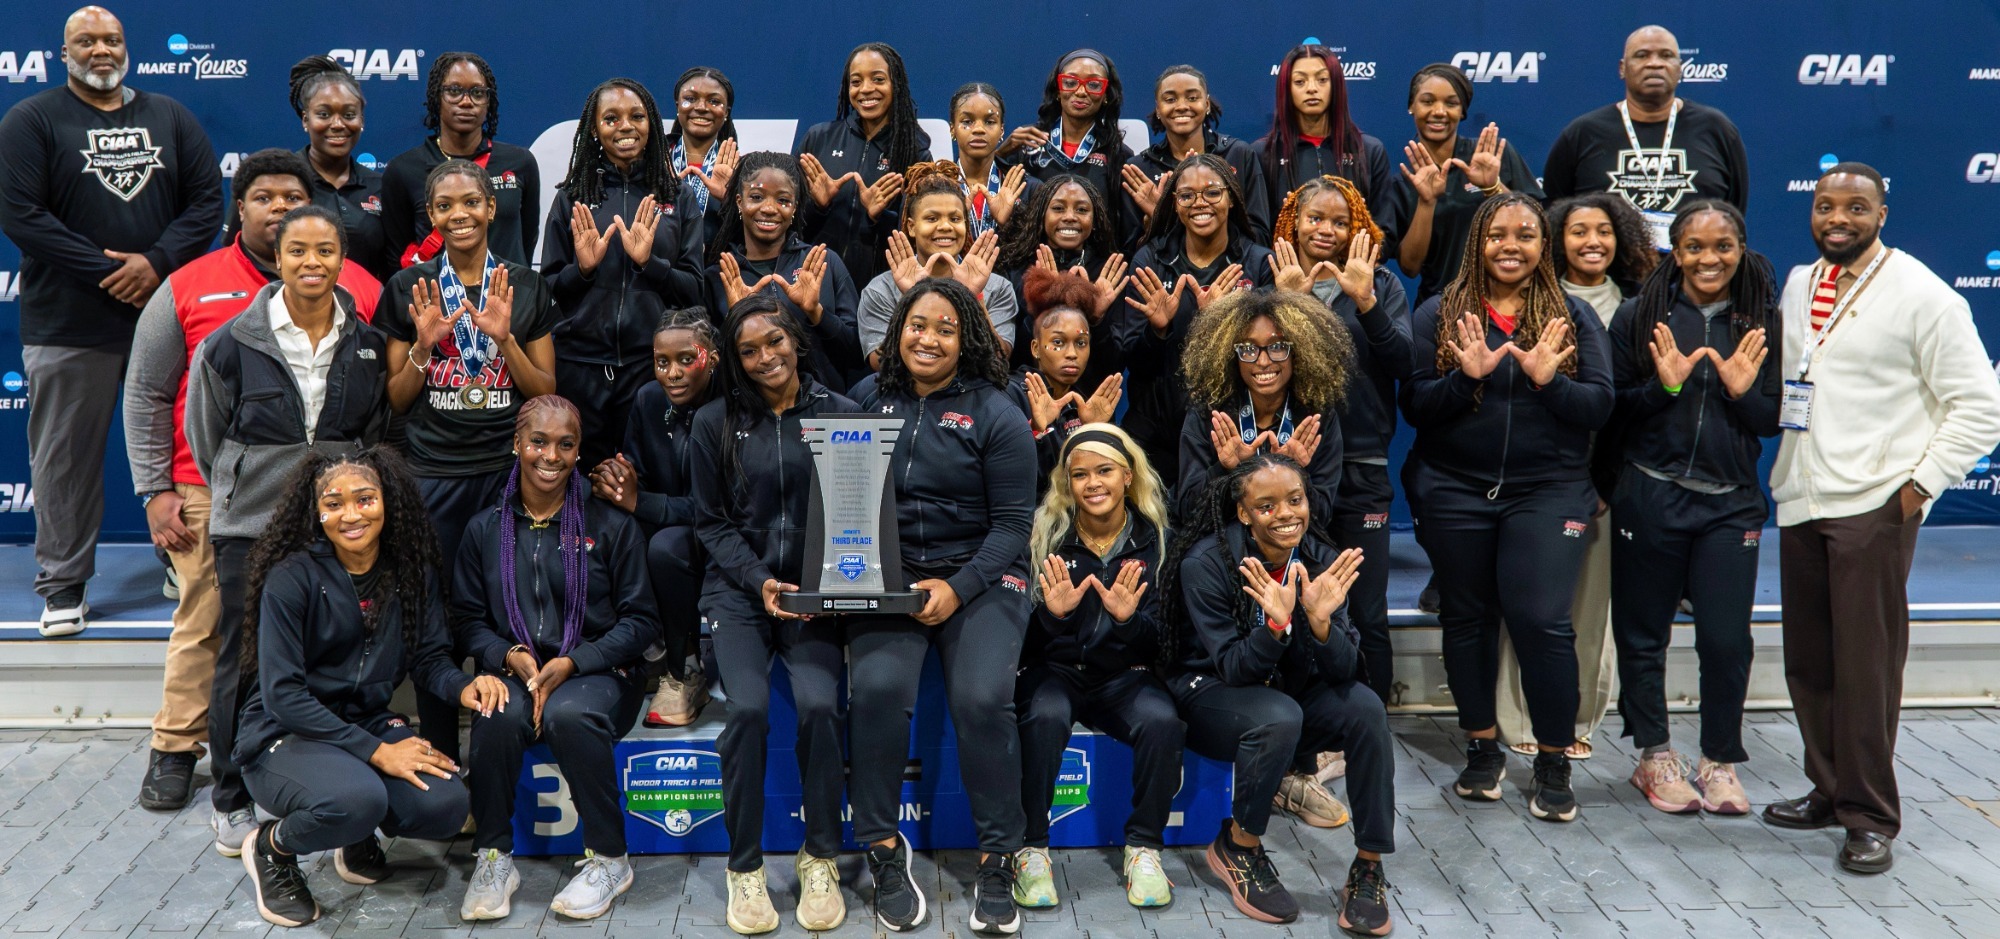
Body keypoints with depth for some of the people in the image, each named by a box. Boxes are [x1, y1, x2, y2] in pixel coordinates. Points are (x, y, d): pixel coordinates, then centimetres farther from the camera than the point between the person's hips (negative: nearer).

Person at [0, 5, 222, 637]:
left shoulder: (169, 117, 12)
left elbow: (207, 199, 5)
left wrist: (156, 263, -10)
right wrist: (107, 272, -13)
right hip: (67, 326, -2)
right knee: (66, 457, 3)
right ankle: (62, 587, 13)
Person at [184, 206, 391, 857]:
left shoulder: (368, 346, 2)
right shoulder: (231, 344, -6)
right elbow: (206, 437, 6)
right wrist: (242, 492, 12)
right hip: (250, 525, -2)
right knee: (243, 662, 5)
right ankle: (232, 800, 19)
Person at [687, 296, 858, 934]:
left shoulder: (841, 415, 4)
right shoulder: (715, 423, 5)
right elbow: (711, 522, 6)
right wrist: (759, 581, -8)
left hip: (816, 587, 0)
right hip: (739, 588, 0)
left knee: (819, 703, -25)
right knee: (748, 707, -24)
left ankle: (821, 858, -4)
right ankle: (745, 868, -7)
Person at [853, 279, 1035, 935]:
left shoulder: (993, 414, 0)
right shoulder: (871, 403, 8)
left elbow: (1013, 522, -3)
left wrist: (959, 588, -15)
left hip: (980, 577, -2)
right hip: (886, 576, 2)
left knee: (982, 699, -25)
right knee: (877, 688, -26)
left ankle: (998, 858, -7)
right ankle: (883, 847, -6)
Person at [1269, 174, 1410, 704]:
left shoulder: (1381, 284, 7)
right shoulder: (1272, 280, 6)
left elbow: (1403, 364, -6)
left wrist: (1365, 302, -17)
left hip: (1362, 467, 0)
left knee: (1369, 616, 3)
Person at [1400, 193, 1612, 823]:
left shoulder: (1574, 318, 4)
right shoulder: (1439, 314, 3)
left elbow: (1599, 405, -2)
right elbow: (1413, 404, -4)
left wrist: (1549, 381, -20)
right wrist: (1467, 376, -20)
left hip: (1547, 492, -1)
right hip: (1455, 492, 1)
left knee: (1541, 620, -10)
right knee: (1467, 617, 10)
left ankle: (1554, 762, 5)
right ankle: (1482, 747, 25)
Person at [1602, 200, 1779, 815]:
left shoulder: (1763, 324, 5)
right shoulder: (1641, 316, 0)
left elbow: (1775, 422, 7)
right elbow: (1610, 411, 0)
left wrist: (1743, 391, -12)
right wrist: (1664, 384, -16)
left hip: (1731, 503, 1)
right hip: (1649, 497, -1)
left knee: (1728, 639, -2)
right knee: (1643, 633, 7)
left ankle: (1719, 761, 17)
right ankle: (1654, 756, 23)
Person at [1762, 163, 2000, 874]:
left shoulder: (1921, 295, -5)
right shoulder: (1797, 285, 13)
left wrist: (1920, 483, -10)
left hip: (1873, 507, -6)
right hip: (1800, 501, 6)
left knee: (1866, 668, -4)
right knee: (1809, 664, 11)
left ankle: (1870, 818, 5)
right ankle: (1829, 790, 24)